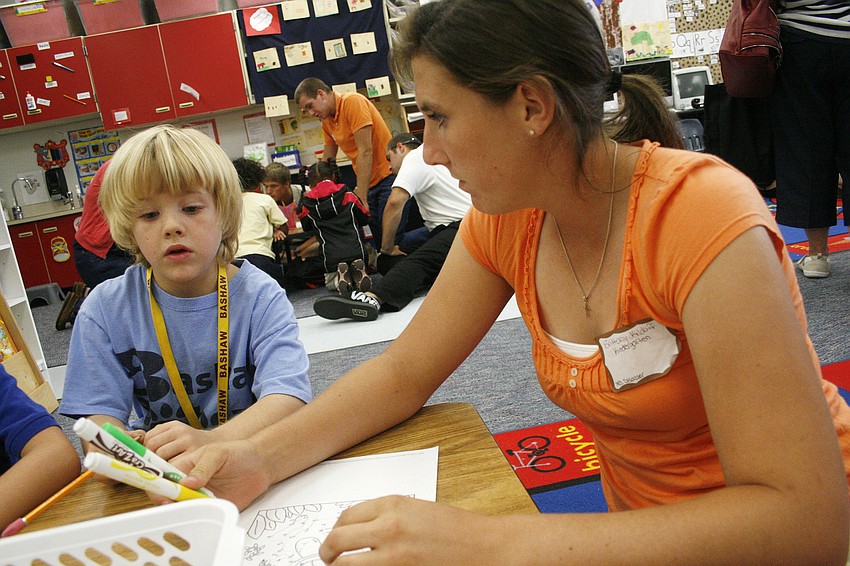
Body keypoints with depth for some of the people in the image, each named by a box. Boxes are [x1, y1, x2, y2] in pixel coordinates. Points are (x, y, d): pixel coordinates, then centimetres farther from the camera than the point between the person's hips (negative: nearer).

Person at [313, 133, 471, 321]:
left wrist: (387, 248, -7)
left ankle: (373, 297, -60)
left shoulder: (414, 158, 0)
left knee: (416, 262, -35)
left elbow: (395, 203, -14)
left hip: (458, 227, -9)